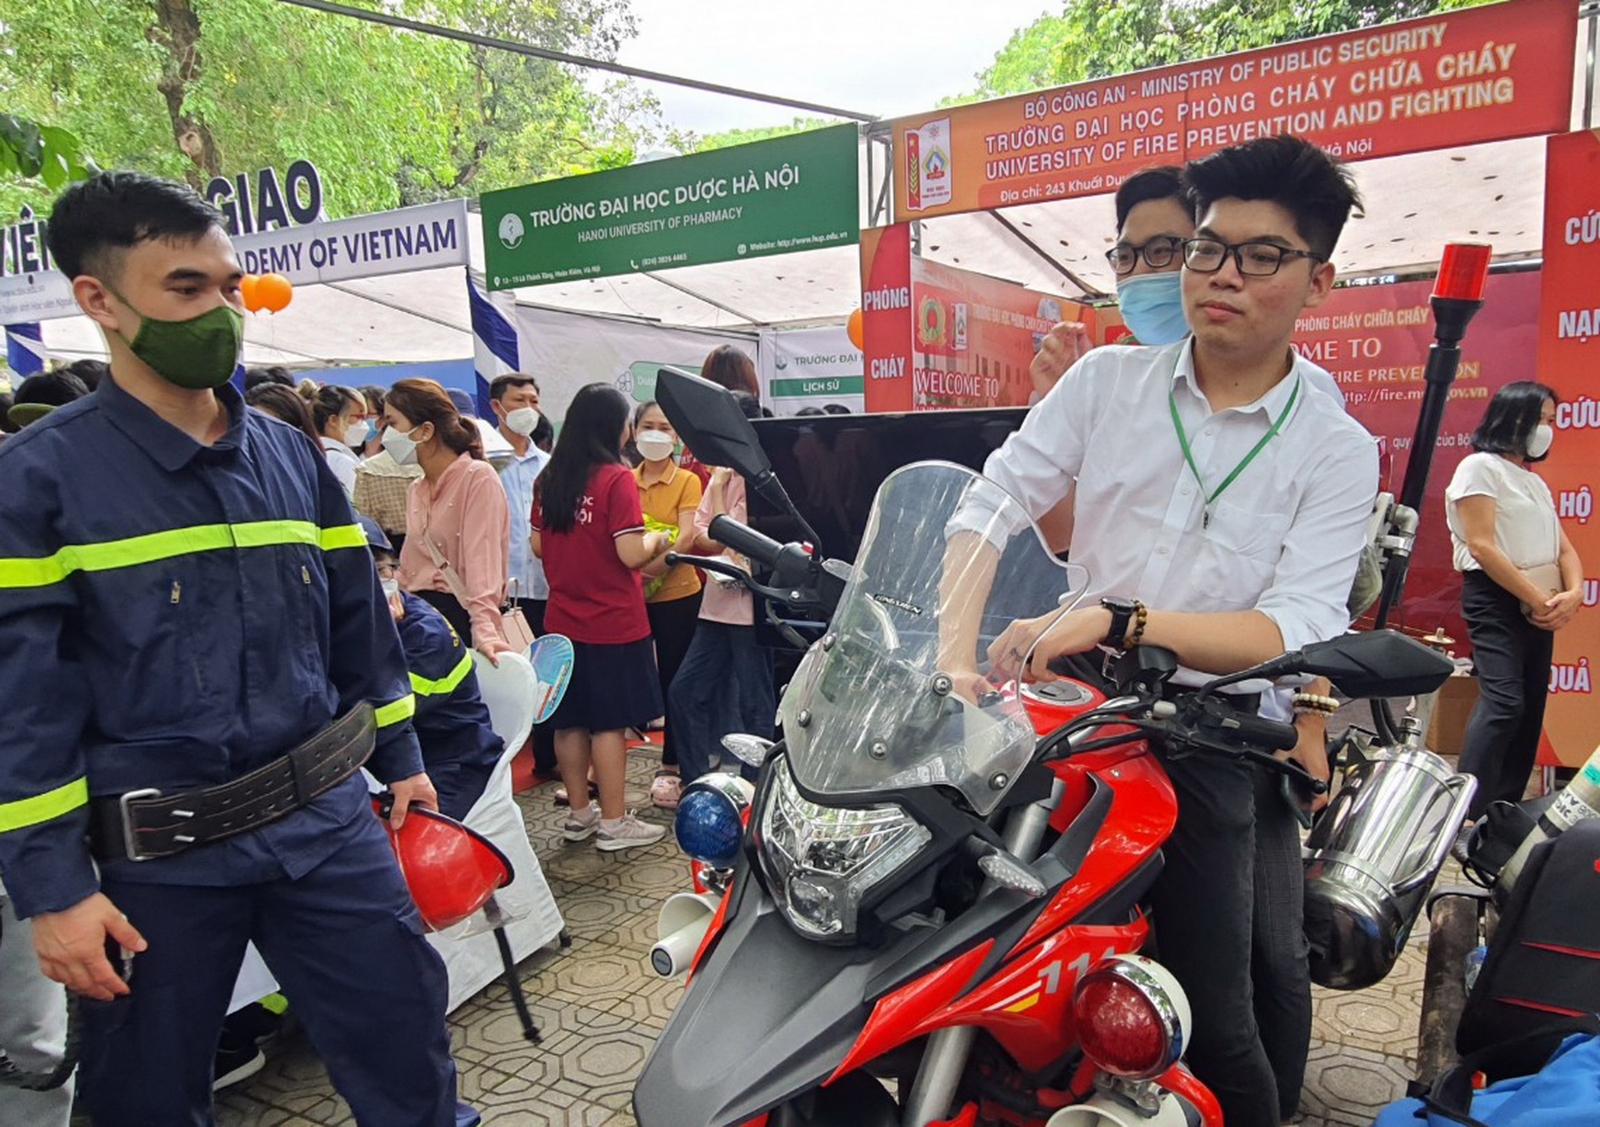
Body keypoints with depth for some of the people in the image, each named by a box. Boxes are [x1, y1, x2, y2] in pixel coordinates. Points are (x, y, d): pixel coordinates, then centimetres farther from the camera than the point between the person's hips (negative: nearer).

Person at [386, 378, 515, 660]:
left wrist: (485, 631, -28)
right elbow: (410, 566, 15)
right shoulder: (416, 491, 19)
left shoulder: (478, 478, -7)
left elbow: (483, 562, -18)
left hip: (459, 617, -7)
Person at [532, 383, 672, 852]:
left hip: (562, 619, 6)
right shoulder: (616, 478, -15)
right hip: (613, 624, -6)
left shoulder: (548, 479, 3)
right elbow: (631, 554, -19)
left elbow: (539, 546, 11)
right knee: (609, 723, 2)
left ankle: (579, 814, 25)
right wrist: (657, 540, 0)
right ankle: (613, 823, 10)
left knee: (570, 721, 13)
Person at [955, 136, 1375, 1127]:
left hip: (1206, 736, -1)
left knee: (1213, 1019, -2)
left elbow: (1299, 632, -14)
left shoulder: (1336, 451, -2)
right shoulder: (1107, 381, 4)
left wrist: (1116, 619, -28)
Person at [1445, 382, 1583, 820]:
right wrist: (1538, 600, -14)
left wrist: (1573, 593, -5)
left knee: (1530, 709, 6)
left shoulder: (1535, 481, 21)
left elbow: (1564, 548, 16)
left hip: (1540, 607, 8)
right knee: (1504, 702, -20)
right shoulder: (1480, 467, -3)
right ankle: (1468, 811, -20)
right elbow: (1481, 547, -13)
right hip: (1496, 600, -8)